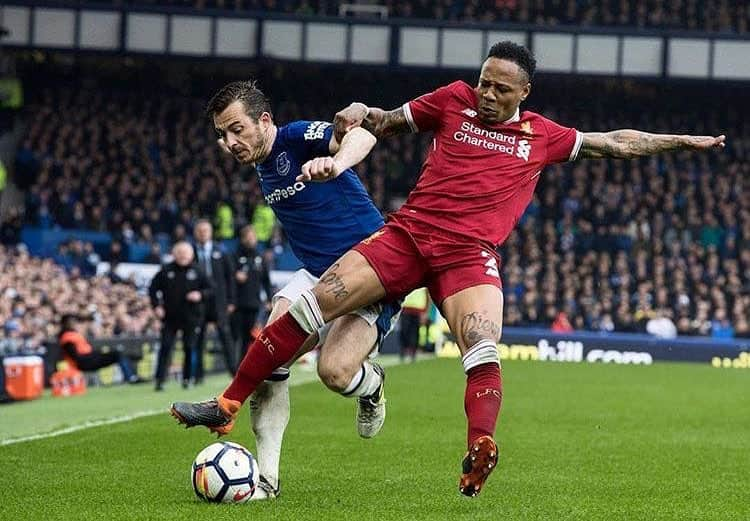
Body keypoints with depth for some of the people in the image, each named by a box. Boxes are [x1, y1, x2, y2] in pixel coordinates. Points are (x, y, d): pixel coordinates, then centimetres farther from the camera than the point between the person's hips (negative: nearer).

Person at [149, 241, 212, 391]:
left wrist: (200, 295, -14)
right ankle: (160, 380, -5)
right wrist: (156, 306, -2)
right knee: (166, 347, -5)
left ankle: (187, 379, 16)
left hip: (191, 317, 0)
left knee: (190, 348, 2)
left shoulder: (197, 272, 1)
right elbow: (153, 288, 10)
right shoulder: (166, 271, 2)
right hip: (170, 317, 0)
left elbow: (210, 289, 6)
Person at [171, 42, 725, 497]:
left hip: (471, 252, 0)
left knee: (484, 349, -28)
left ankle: (480, 450, -45)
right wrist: (360, 114, -1)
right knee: (315, 303, -14)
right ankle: (227, 405, -10)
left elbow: (614, 142, 26)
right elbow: (386, 123, 22)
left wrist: (683, 141, 24)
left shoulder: (544, 137, 15)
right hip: (408, 231, 0)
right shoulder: (454, 100, 13)